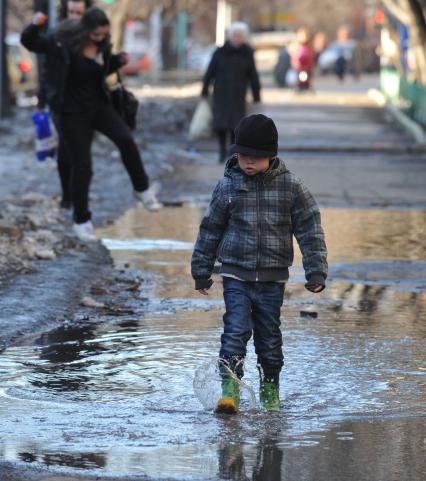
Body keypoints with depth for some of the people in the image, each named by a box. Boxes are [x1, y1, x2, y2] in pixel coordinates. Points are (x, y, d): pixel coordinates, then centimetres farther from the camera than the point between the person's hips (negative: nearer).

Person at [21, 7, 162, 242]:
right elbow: (29, 42, -9)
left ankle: (142, 188, -1)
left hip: (99, 105, 4)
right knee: (82, 167, -2)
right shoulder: (64, 42, -16)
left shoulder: (102, 46, -2)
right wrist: (35, 26, -30)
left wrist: (118, 60, -2)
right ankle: (81, 220, 14)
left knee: (126, 139, -21)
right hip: (73, 111, -4)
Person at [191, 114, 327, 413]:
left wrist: (316, 272, -4)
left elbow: (310, 229, 0)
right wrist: (202, 271, 11)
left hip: (273, 277, 1)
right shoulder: (228, 186, -2)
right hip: (236, 273, -1)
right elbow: (210, 229, 8)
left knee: (269, 335, 9)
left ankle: (270, 389, 24)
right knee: (236, 329, -13)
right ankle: (230, 388, -15)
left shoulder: (291, 187, -4)